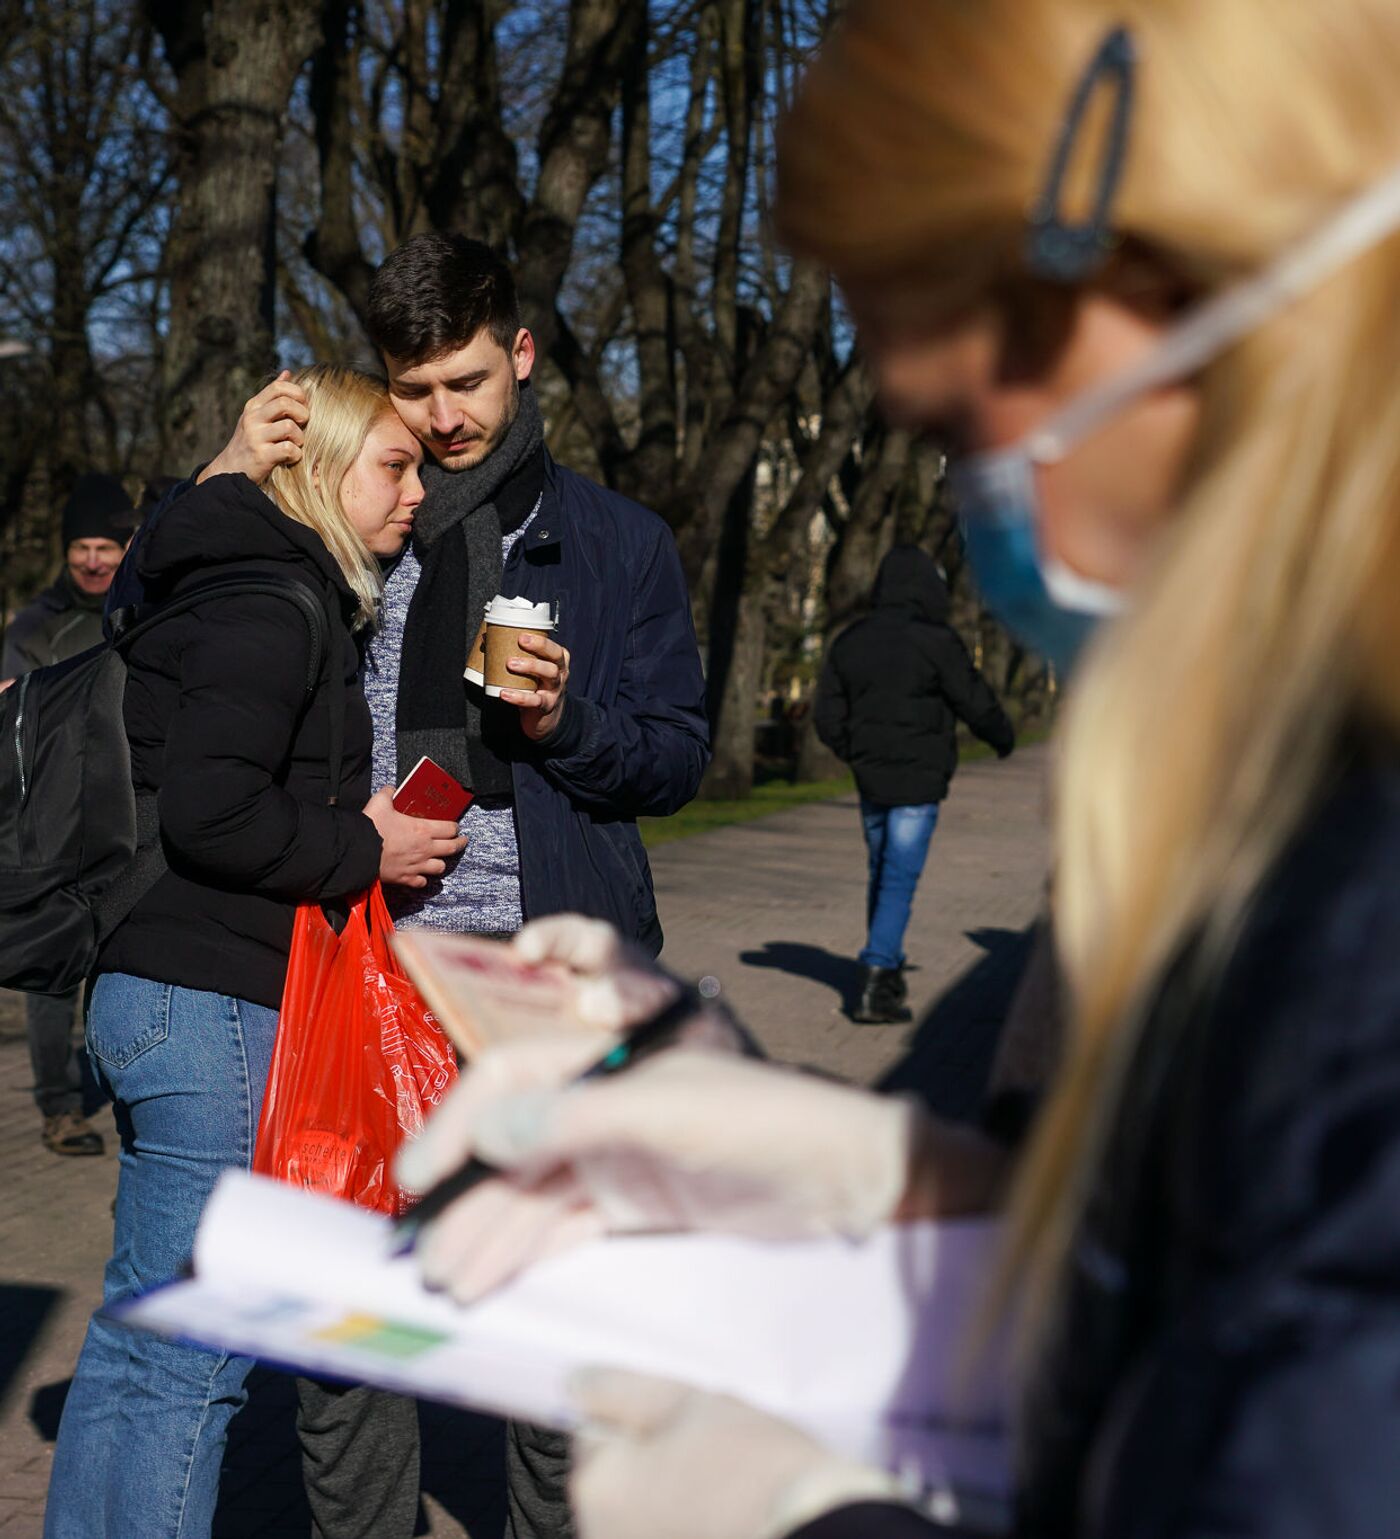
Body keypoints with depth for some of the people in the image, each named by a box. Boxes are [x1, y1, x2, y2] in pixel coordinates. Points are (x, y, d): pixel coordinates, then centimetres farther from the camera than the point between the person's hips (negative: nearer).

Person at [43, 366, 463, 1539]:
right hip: (217, 1009, -10)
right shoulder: (275, 606, -13)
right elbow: (210, 812, -22)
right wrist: (363, 850, -10)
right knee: (196, 1357, -3)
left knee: (138, 1333, 17)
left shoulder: (237, 592, 17)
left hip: (152, 993, 10)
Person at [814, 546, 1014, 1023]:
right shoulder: (935, 642, -13)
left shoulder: (849, 642, 6)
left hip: (870, 781, 6)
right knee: (898, 881, -5)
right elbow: (975, 703, -7)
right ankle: (875, 988, -10)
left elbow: (827, 718, 7)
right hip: (917, 784, -6)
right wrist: (1004, 738, 12)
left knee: (883, 874, 19)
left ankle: (887, 974, 30)